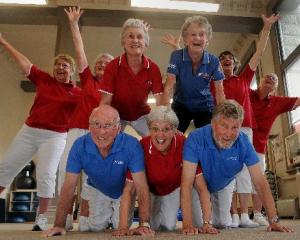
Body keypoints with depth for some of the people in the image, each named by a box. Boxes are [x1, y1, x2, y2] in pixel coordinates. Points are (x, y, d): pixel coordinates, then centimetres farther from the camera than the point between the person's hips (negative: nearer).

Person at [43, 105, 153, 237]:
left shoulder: (131, 145, -36)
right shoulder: (79, 145, -29)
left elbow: (141, 186, -34)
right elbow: (69, 186, -26)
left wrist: (144, 224, -39)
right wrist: (59, 225, -28)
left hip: (124, 190, -1)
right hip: (97, 190, 2)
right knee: (96, 227, 2)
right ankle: (108, 212, 36)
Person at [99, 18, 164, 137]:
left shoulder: (153, 68, -15)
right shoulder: (112, 66, -18)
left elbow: (160, 102, -15)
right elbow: (105, 101, -18)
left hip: (141, 117, 1)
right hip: (117, 116, -1)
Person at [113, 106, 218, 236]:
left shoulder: (185, 145, -31)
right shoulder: (142, 147, -31)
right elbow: (129, 189, -27)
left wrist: (207, 223, -34)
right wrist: (123, 226, -34)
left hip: (177, 187, 0)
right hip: (151, 190, 0)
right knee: (152, 227, -6)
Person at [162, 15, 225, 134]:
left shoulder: (213, 61, -13)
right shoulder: (177, 56, -17)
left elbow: (219, 91, -10)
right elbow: (169, 86, -22)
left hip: (204, 107, 1)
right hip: (181, 105, -1)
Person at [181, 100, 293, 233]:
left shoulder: (243, 142, -27)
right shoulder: (196, 138, -38)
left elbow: (260, 182, -24)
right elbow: (187, 183, -41)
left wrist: (273, 220, -30)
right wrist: (187, 224, -47)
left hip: (224, 185, 3)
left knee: (223, 224, 4)